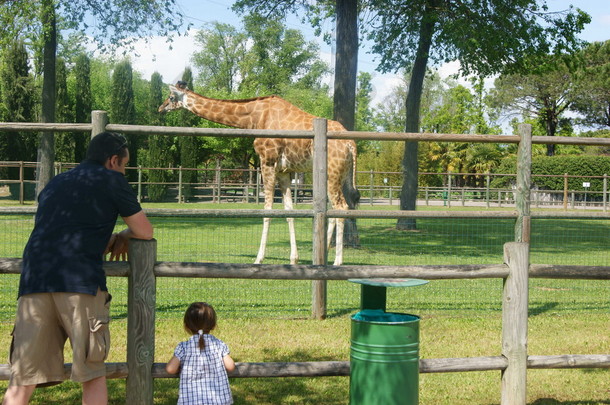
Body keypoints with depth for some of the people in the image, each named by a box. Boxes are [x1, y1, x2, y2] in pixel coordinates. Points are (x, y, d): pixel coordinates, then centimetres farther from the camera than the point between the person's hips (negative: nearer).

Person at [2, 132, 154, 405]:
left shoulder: (54, 184, 29)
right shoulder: (111, 180, 11)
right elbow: (145, 232, 12)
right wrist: (124, 236, 32)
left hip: (33, 279, 5)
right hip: (80, 280, -5)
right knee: (92, 375, 5)